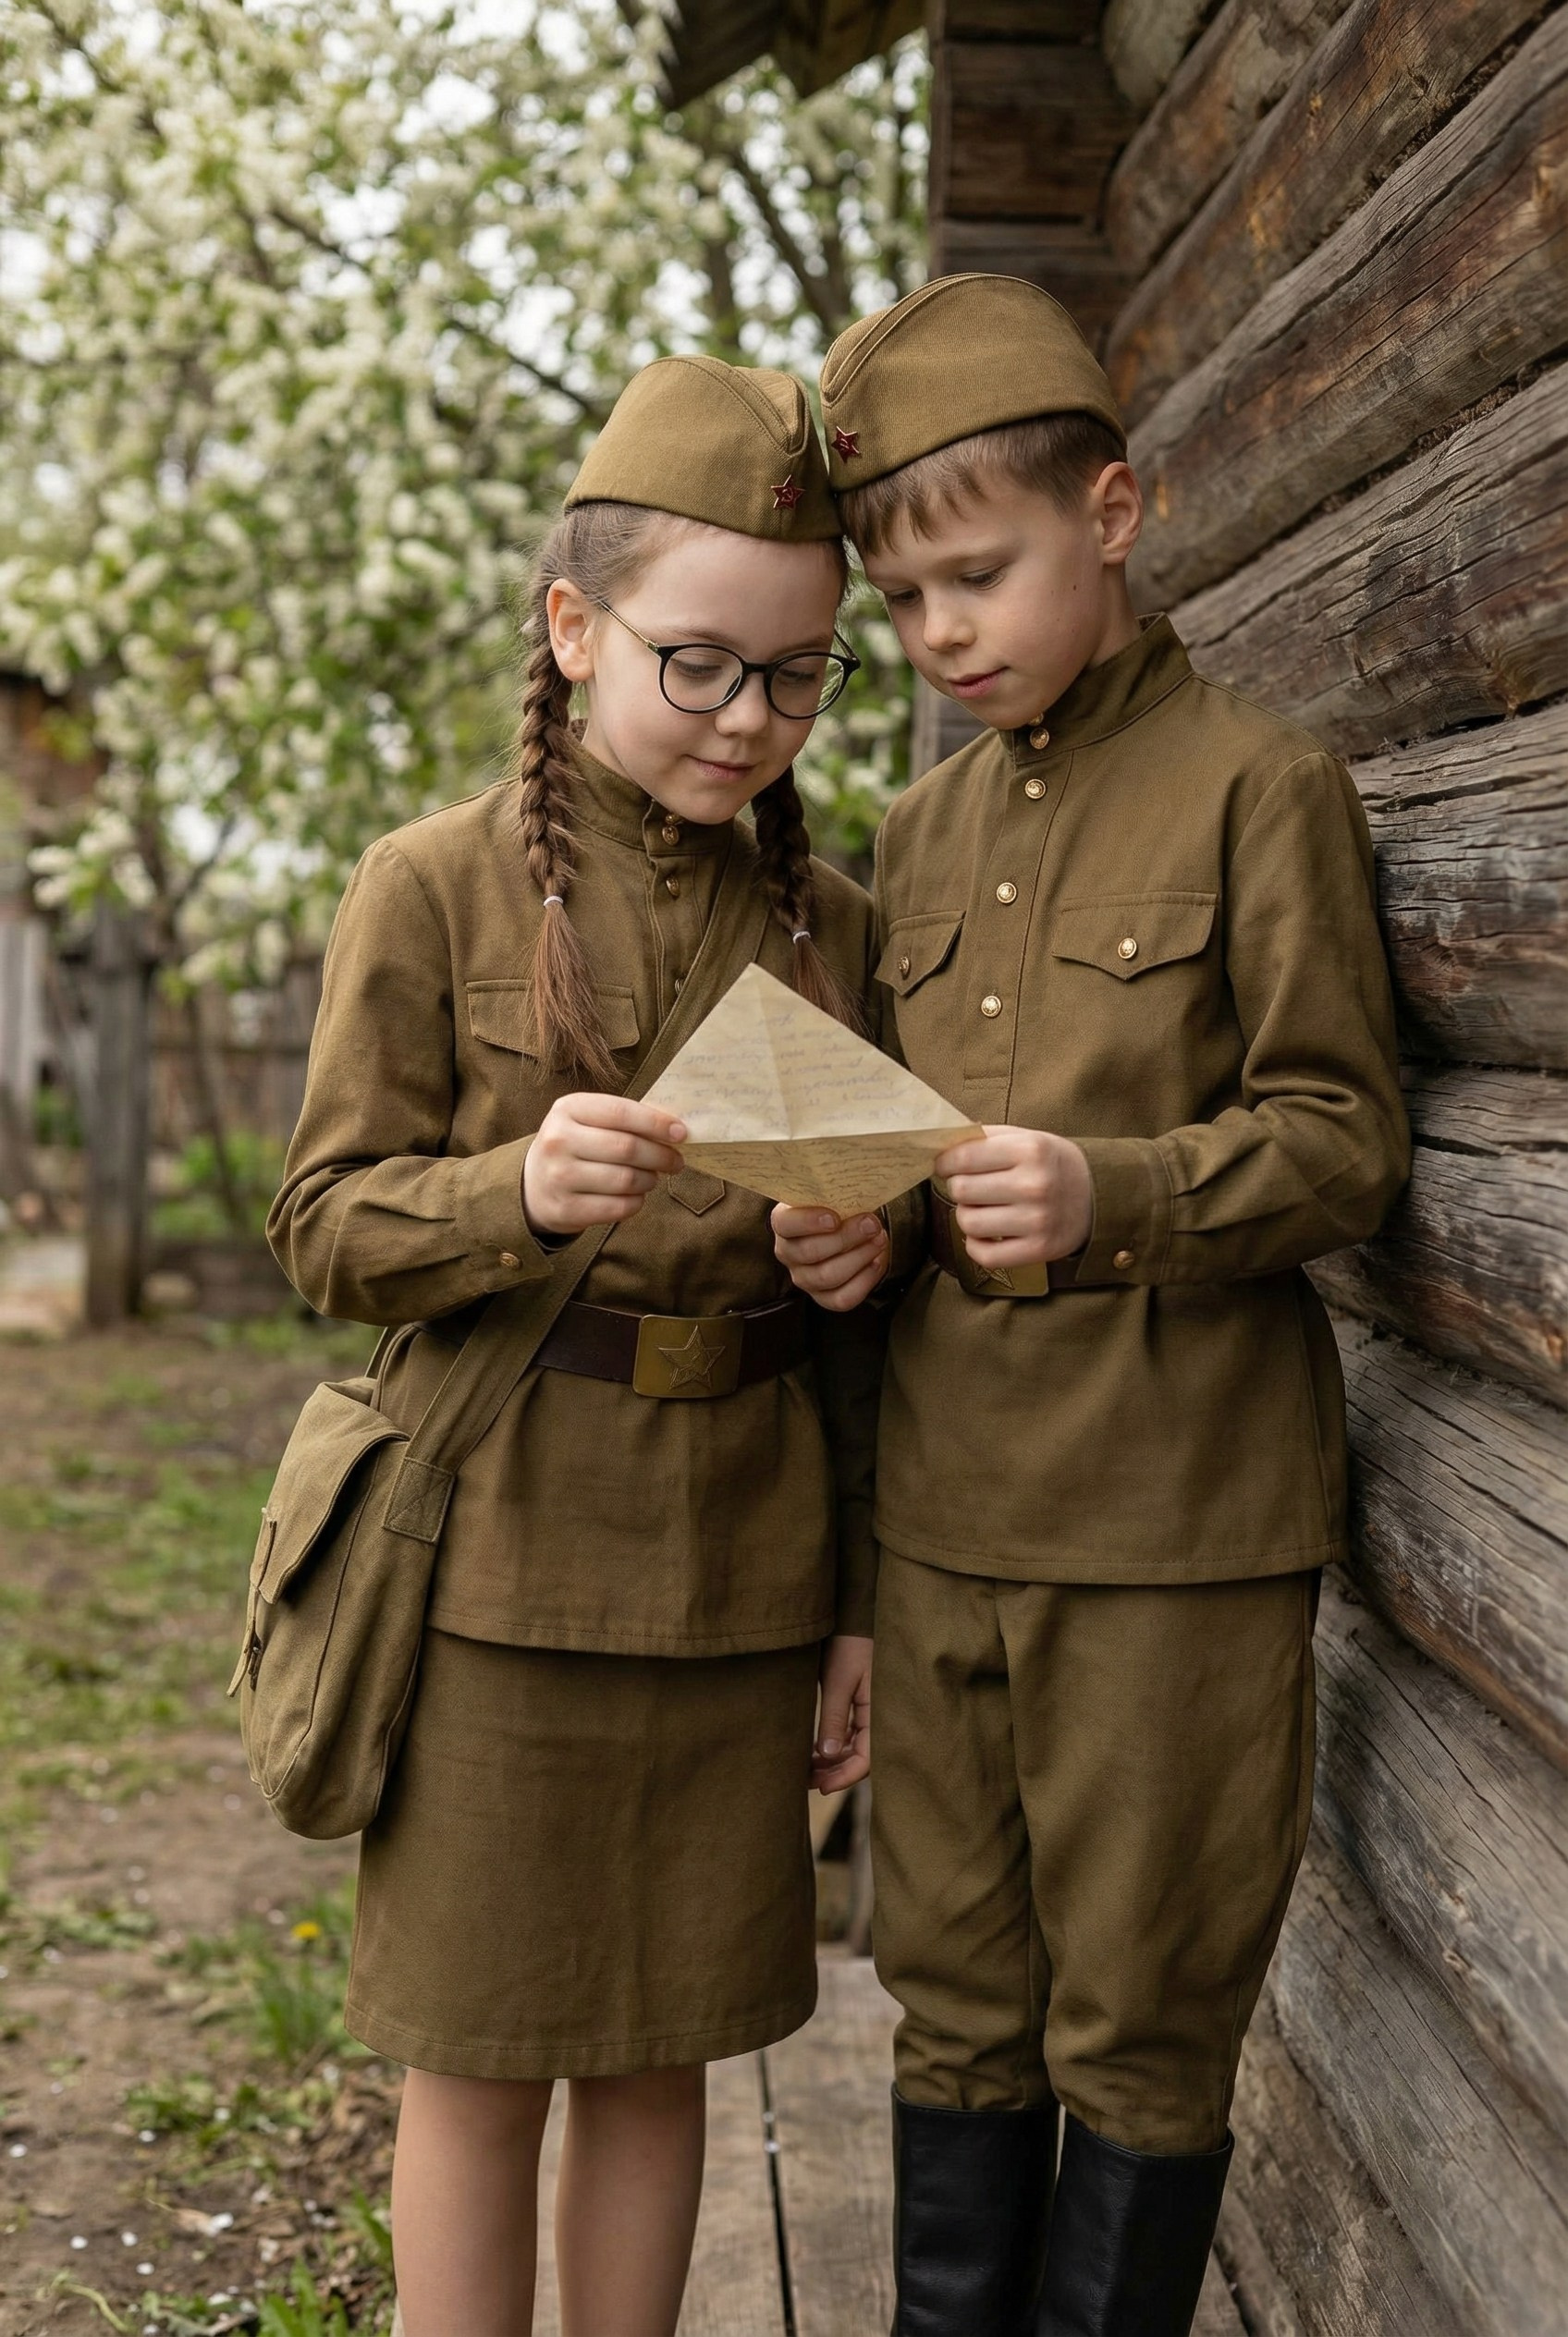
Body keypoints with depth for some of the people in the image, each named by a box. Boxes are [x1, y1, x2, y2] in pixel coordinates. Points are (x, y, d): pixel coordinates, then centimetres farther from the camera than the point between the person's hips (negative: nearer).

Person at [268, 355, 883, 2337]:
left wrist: (858, 1604, 9)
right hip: (504, 1558, -3)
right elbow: (330, 1229, -4)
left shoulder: (829, 925, 6)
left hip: (738, 1564, 3)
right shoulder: (436, 888, -4)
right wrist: (521, 1192, -25)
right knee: (483, 2070, 6)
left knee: (660, 2058, 13)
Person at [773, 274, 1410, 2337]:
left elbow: (1342, 1137, -9)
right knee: (959, 2009, 15)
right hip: (945, 1514, 6)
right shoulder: (925, 831, 13)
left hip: (1176, 1524, -6)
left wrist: (1112, 1196, -25)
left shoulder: (1258, 789, -6)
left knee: (1141, 2033, 6)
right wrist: (849, 1222, -1)